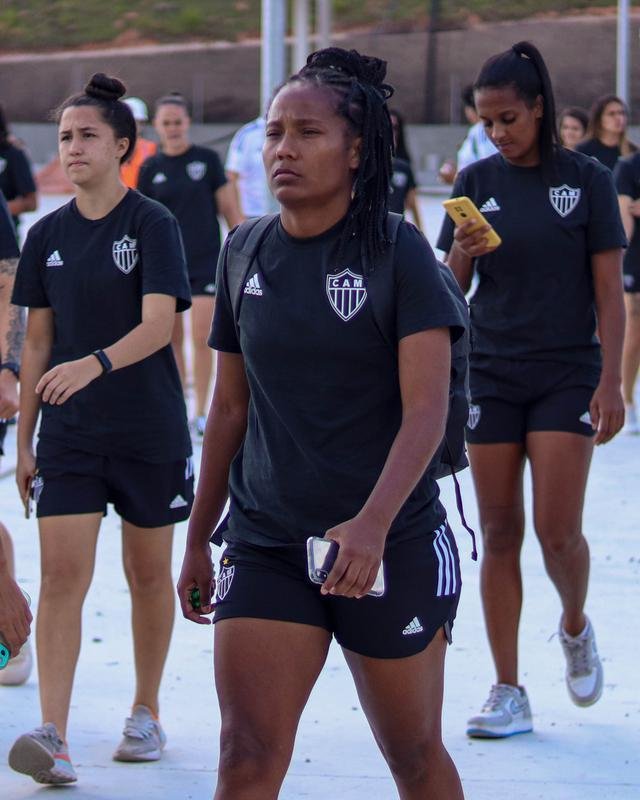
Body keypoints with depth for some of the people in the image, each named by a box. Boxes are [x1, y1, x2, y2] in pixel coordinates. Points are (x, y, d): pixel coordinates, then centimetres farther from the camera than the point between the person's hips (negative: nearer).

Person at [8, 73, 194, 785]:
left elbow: (157, 325, -20)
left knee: (149, 572, 10)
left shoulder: (152, 225, -8)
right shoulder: (47, 235, 6)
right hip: (70, 433, 3)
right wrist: (23, 441, 9)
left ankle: (145, 712, 26)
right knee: (62, 574, -8)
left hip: (150, 431, -3)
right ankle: (52, 735, -13)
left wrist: (95, 364, -38)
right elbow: (37, 343, 11)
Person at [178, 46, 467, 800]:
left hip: (392, 544, -3)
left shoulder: (398, 251, -8)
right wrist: (198, 538, 16)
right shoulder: (246, 254, 5)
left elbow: (426, 408, -16)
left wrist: (373, 524, -29)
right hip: (266, 544, 3)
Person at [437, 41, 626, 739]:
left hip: (567, 373, -2)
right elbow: (450, 289, 5)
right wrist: (462, 253, -17)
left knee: (557, 531, -9)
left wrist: (610, 381, -9)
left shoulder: (586, 179, -3)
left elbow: (608, 289, -2)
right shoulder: (477, 182, 3)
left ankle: (574, 626, 24)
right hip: (491, 374, 2)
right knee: (500, 532, 2)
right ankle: (508, 694, 7)